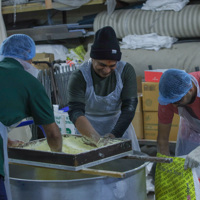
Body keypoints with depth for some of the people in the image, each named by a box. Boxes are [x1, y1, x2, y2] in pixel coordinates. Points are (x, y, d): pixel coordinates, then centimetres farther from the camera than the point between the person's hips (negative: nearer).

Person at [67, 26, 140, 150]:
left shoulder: (126, 71, -12)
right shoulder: (79, 77, -19)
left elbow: (129, 107, -16)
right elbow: (75, 113, -29)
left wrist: (114, 135, -29)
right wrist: (96, 138, -44)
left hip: (120, 127, 2)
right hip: (89, 130, -1)